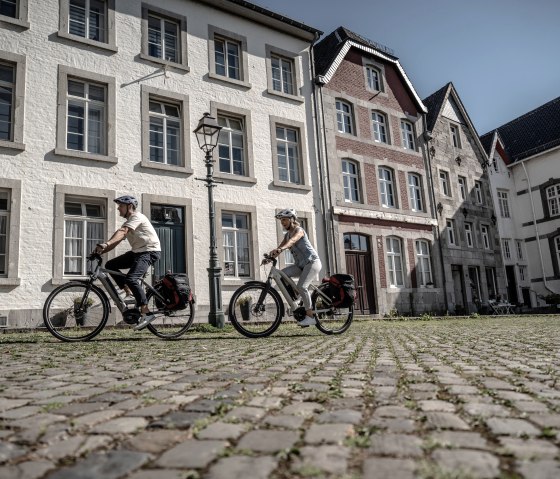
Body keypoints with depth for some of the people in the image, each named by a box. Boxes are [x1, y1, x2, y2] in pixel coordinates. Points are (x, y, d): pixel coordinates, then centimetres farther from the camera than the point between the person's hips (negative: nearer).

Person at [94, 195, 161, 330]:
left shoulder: (137, 217, -10)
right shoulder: (128, 222, 19)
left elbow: (122, 232, -28)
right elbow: (117, 240, 10)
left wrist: (106, 244, -42)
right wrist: (100, 252, -3)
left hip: (150, 251, -10)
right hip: (138, 251, 10)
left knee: (131, 278, -27)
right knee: (110, 265, 2)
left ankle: (146, 313, -21)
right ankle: (130, 293, 4)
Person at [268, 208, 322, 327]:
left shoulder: (298, 230, -11)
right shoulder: (287, 235, 14)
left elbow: (292, 240, -33)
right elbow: (279, 247, 2)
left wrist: (280, 249, -52)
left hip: (312, 262, -8)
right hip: (301, 264, 8)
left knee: (301, 286, -24)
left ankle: (310, 316, -14)